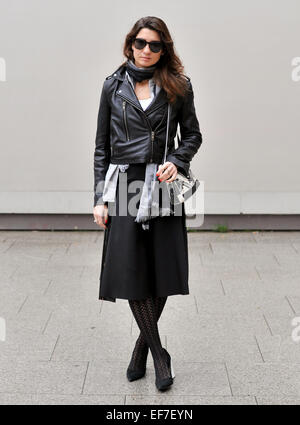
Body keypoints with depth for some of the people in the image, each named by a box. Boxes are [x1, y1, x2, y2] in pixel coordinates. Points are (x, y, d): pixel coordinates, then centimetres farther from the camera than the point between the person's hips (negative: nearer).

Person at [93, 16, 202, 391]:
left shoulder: (177, 86, 7)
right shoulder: (114, 85, 8)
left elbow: (193, 134, 12)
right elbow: (102, 145, 8)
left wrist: (177, 161, -9)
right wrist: (100, 197, 2)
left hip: (163, 184, 0)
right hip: (124, 183, 0)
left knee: (163, 272, 1)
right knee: (130, 272, -4)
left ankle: (143, 343, 23)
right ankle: (159, 354, 10)